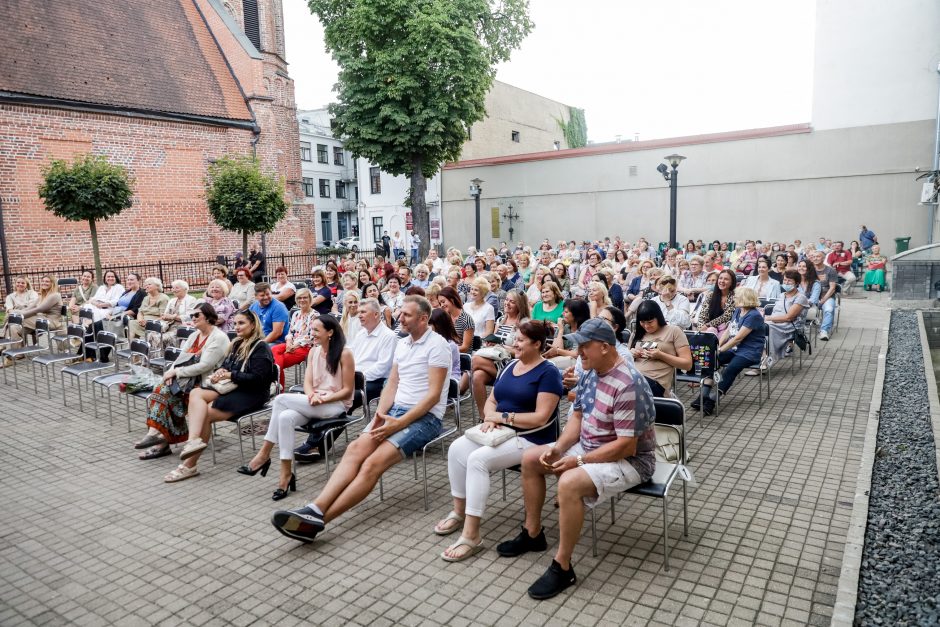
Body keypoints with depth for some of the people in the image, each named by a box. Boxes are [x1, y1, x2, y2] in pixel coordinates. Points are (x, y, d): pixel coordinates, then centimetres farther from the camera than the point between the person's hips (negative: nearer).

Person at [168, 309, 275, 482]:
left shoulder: (261, 348, -8)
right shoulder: (237, 344, 19)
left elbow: (257, 378, -17)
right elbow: (225, 365, 21)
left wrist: (230, 375, -16)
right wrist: (220, 371, -3)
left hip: (251, 394, -8)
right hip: (232, 388, 8)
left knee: (204, 414, -21)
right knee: (195, 393, -19)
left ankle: (189, 465, -13)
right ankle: (194, 440, -34)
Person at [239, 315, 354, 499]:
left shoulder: (344, 353, -8)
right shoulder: (313, 352, 12)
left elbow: (348, 390, -8)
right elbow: (307, 382, 5)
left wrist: (324, 399, -20)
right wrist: (312, 396, -18)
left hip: (336, 404, -6)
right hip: (313, 403, 6)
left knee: (281, 399, -23)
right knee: (285, 417, -28)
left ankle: (264, 454, -13)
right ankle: (286, 474, -25)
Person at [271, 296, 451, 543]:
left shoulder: (436, 344, -9)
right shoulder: (402, 344, 16)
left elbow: (434, 394, -15)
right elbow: (392, 385, 14)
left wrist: (399, 423, -20)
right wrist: (380, 414, -6)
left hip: (425, 417, -7)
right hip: (395, 410, 7)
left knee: (373, 463, -26)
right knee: (355, 448, -19)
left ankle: (318, 519, -30)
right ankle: (316, 509, -32)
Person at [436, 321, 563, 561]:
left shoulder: (548, 373, -10)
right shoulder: (510, 366, 14)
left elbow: (541, 417, -18)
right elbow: (491, 400, 14)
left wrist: (502, 417, -16)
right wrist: (490, 418, -8)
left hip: (530, 439, -8)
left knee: (478, 459, -28)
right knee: (457, 448, -14)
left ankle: (471, 535, -22)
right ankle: (459, 511, 3)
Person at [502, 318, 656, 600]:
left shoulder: (628, 385, -29)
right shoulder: (590, 370, -1)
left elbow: (626, 446, -28)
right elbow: (578, 416, 7)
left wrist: (579, 461, -24)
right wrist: (558, 448, -9)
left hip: (629, 459, -9)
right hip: (589, 447, 10)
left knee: (569, 483, -34)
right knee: (531, 458, 6)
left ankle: (562, 568, -16)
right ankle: (533, 534, 21)